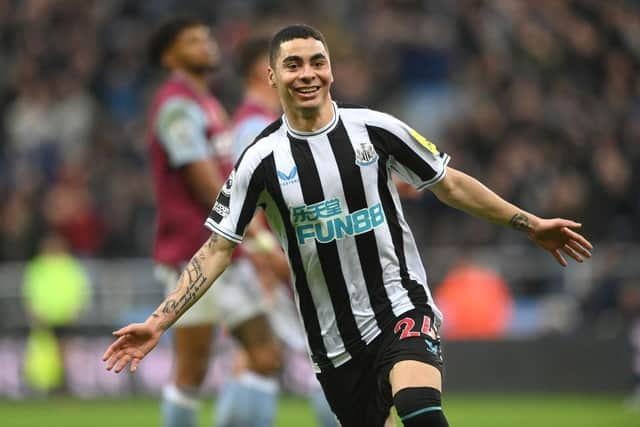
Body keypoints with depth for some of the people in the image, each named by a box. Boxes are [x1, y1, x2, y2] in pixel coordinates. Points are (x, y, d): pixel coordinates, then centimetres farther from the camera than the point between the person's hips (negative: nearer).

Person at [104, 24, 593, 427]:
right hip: (334, 335, 2)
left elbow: (450, 184, 10)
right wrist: (158, 322, -8)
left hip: (401, 305, -2)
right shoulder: (263, 159, -2)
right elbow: (219, 248, 0)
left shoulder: (374, 129, -2)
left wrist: (530, 224, 9)